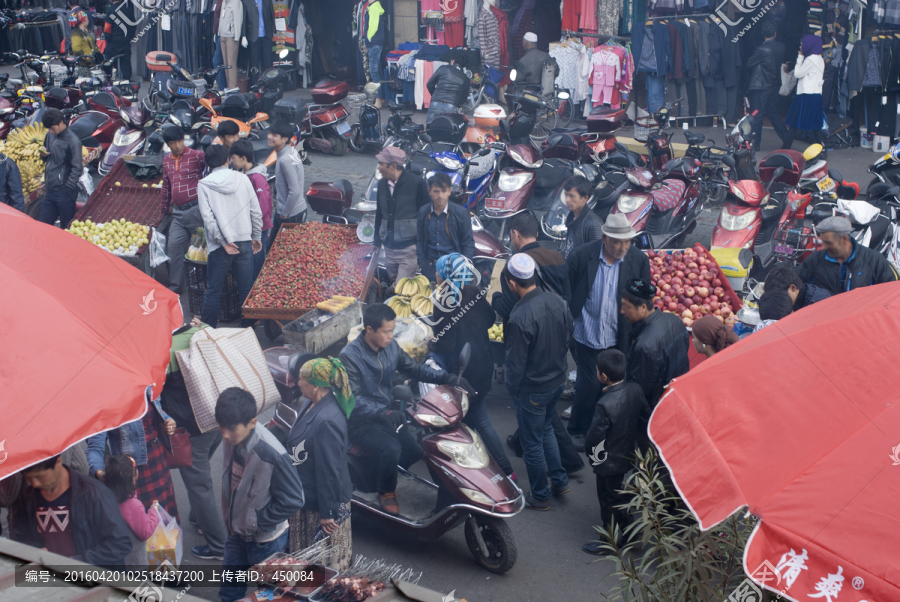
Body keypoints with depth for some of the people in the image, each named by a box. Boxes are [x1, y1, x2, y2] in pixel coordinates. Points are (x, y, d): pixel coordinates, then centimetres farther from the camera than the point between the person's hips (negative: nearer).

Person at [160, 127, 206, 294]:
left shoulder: (196, 156, -5)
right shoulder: (167, 160, 16)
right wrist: (163, 212, 29)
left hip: (195, 210, -6)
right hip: (178, 212, 6)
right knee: (174, 246, 2)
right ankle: (175, 288, 10)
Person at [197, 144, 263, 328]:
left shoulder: (204, 185, -4)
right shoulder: (242, 179, 2)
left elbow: (208, 218, -11)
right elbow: (256, 211, 3)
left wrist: (223, 242, -8)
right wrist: (256, 237, 13)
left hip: (220, 245, -2)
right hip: (244, 241, 2)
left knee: (214, 290, 9)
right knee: (246, 288, 10)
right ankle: (248, 326, 16)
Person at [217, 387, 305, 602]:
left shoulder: (272, 455, -33)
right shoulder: (232, 440, -11)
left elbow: (293, 500, -23)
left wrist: (257, 521, -17)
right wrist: (230, 520, 7)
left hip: (266, 539, -6)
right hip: (238, 532, 6)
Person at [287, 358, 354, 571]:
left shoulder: (327, 421, -31)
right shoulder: (312, 406, 1)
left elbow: (329, 470, -27)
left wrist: (328, 513, -21)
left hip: (323, 502, -10)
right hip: (306, 498, 10)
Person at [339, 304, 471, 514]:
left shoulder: (390, 347, -1)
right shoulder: (349, 356, -21)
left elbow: (414, 369, 5)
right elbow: (352, 398, -28)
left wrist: (448, 378, -10)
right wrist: (381, 413, -44)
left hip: (386, 415, 7)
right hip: (360, 422, -7)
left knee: (416, 451, -5)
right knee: (391, 449, -30)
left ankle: (382, 477, 22)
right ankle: (386, 492, -2)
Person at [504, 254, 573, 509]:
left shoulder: (519, 317, -31)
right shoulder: (557, 301, -10)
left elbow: (515, 361, -21)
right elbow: (568, 333, 7)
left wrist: (511, 388, -4)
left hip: (532, 390, -7)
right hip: (558, 380, 7)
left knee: (532, 443, 12)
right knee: (546, 430, 29)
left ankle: (540, 496, 27)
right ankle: (559, 481, 37)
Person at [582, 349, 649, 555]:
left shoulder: (605, 405, -35)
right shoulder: (635, 390, -13)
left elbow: (593, 438, -30)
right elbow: (645, 417, 1)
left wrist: (587, 441, -9)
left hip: (608, 463, -7)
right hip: (628, 455, 7)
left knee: (608, 501, 12)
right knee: (621, 496, 26)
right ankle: (624, 532, 44)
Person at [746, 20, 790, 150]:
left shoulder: (762, 49, -19)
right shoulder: (781, 47, 0)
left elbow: (749, 63, -10)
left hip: (760, 86, -6)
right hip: (775, 84, 6)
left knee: (757, 114, 1)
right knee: (773, 112, 18)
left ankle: (755, 142, 5)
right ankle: (786, 137, 17)